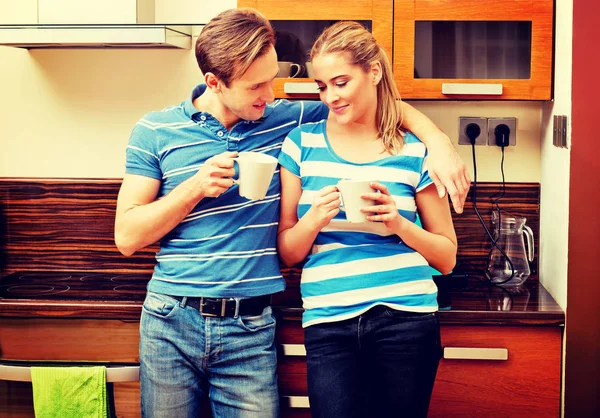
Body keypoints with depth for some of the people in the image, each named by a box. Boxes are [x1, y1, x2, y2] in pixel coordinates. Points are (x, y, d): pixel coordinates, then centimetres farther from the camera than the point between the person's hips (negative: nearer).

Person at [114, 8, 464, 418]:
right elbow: (127, 237, -3)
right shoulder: (156, 131, -1)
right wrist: (195, 187, -13)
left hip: (250, 327, 1)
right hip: (171, 322, 0)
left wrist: (440, 142, -5)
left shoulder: (284, 120, 3)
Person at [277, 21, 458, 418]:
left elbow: (447, 258, 8)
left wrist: (399, 224, -9)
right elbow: (287, 253, 8)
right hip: (328, 325, 1)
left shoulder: (414, 151, 4)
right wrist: (315, 219, -12)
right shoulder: (303, 143, 6)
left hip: (406, 319, 0)